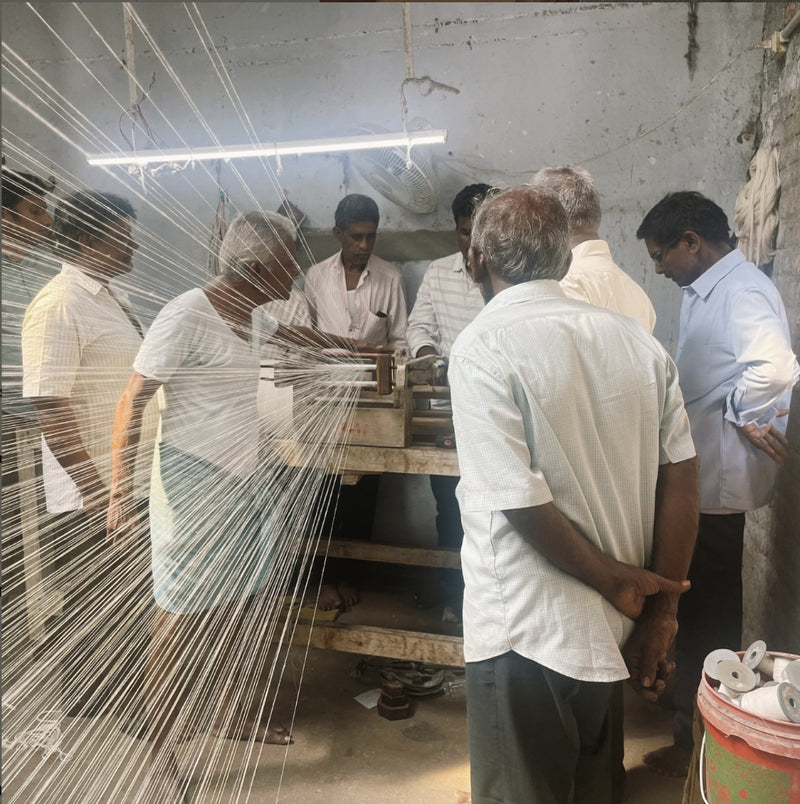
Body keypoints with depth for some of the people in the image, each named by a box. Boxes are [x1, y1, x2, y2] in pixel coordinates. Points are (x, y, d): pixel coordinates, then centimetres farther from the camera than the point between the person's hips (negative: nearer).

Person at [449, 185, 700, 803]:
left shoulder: (482, 347, -17)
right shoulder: (635, 338, 0)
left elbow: (522, 503, -21)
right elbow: (681, 475, -1)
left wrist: (619, 582, -7)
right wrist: (661, 611, 2)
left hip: (530, 633, -6)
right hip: (613, 626, 6)